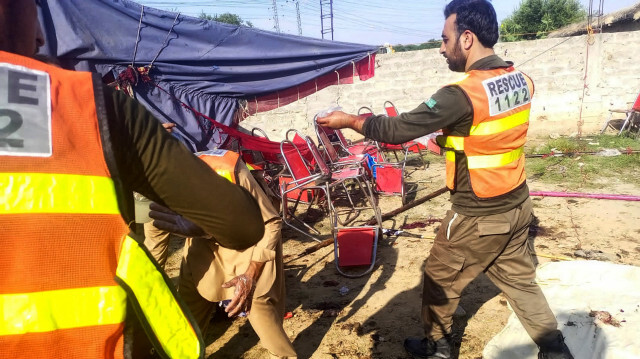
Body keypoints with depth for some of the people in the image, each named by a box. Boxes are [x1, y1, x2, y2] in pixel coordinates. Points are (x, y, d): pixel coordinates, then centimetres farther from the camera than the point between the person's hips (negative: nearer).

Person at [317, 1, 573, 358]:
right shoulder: (521, 80, -1)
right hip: (517, 206, 7)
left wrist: (349, 120, -9)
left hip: (477, 218, -7)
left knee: (440, 280, 15)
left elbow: (397, 130, -21)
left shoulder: (461, 95, -25)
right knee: (520, 280, 22)